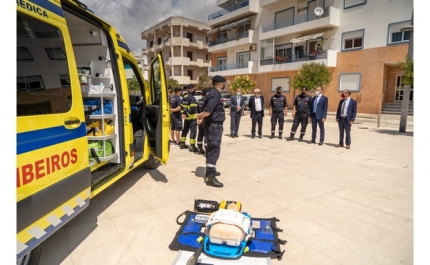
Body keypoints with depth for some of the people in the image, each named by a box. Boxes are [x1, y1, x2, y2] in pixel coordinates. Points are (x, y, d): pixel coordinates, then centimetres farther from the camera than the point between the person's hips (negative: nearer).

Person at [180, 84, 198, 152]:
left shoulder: (184, 97, 11)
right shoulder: (192, 97, -16)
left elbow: (182, 106, 14)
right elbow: (192, 108, -24)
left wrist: (183, 113, 8)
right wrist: (187, 114, -13)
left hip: (186, 117, 9)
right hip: (192, 117, -8)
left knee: (185, 130, 18)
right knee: (193, 131, -4)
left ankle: (182, 144, 28)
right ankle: (192, 146, -4)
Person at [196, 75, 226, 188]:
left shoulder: (213, 93, 16)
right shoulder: (215, 94, -18)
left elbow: (207, 109, 15)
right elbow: (208, 110, -26)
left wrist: (201, 116, -1)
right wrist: (201, 116, -9)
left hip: (213, 125, 11)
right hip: (214, 125, -11)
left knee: (211, 149, 18)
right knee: (214, 150, -11)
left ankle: (210, 171, 31)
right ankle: (210, 177, -10)